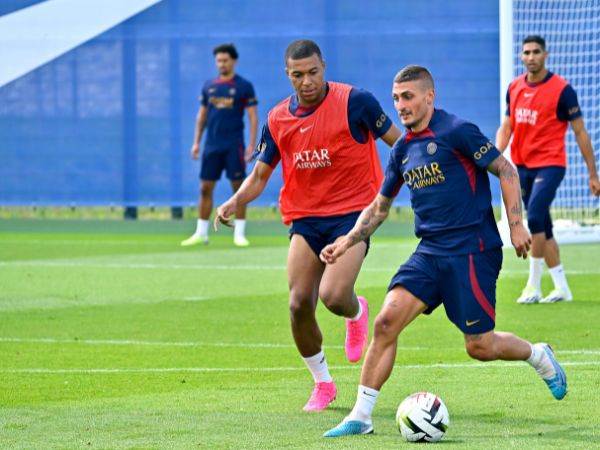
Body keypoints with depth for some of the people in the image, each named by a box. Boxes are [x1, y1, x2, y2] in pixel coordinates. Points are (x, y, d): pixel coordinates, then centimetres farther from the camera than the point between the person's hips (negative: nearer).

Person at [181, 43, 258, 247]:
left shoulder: (244, 86, -1)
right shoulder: (209, 86, 10)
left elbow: (253, 117, -3)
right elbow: (202, 115, 17)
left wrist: (252, 145, -10)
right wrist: (196, 142, 11)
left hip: (234, 146, -4)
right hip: (212, 145, 4)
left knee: (238, 188, -3)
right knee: (205, 188, 3)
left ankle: (239, 234, 2)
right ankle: (201, 233, 9)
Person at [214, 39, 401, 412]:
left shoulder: (354, 102, -9)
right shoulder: (279, 119, 5)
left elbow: (398, 143, 1)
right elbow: (260, 175, 12)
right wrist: (235, 202, -7)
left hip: (353, 213, -4)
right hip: (306, 219, 4)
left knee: (333, 295, -22)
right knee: (299, 305, -6)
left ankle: (356, 312, 18)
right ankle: (322, 384, 17)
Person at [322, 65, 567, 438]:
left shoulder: (456, 132, -10)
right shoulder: (403, 149, 12)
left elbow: (506, 171, -7)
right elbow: (379, 207, 22)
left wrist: (516, 225, -13)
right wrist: (348, 241, 10)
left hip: (472, 250, -6)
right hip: (429, 253, 6)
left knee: (480, 346, -3)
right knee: (386, 321, -11)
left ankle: (539, 356, 29)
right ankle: (360, 417, -7)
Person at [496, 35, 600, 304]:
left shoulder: (562, 89, -8)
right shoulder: (514, 88, 8)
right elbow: (507, 126, 15)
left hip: (549, 164, -6)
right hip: (522, 165, 6)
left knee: (535, 217, -21)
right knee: (543, 228, 9)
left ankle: (534, 286, -15)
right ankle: (562, 288, 16)